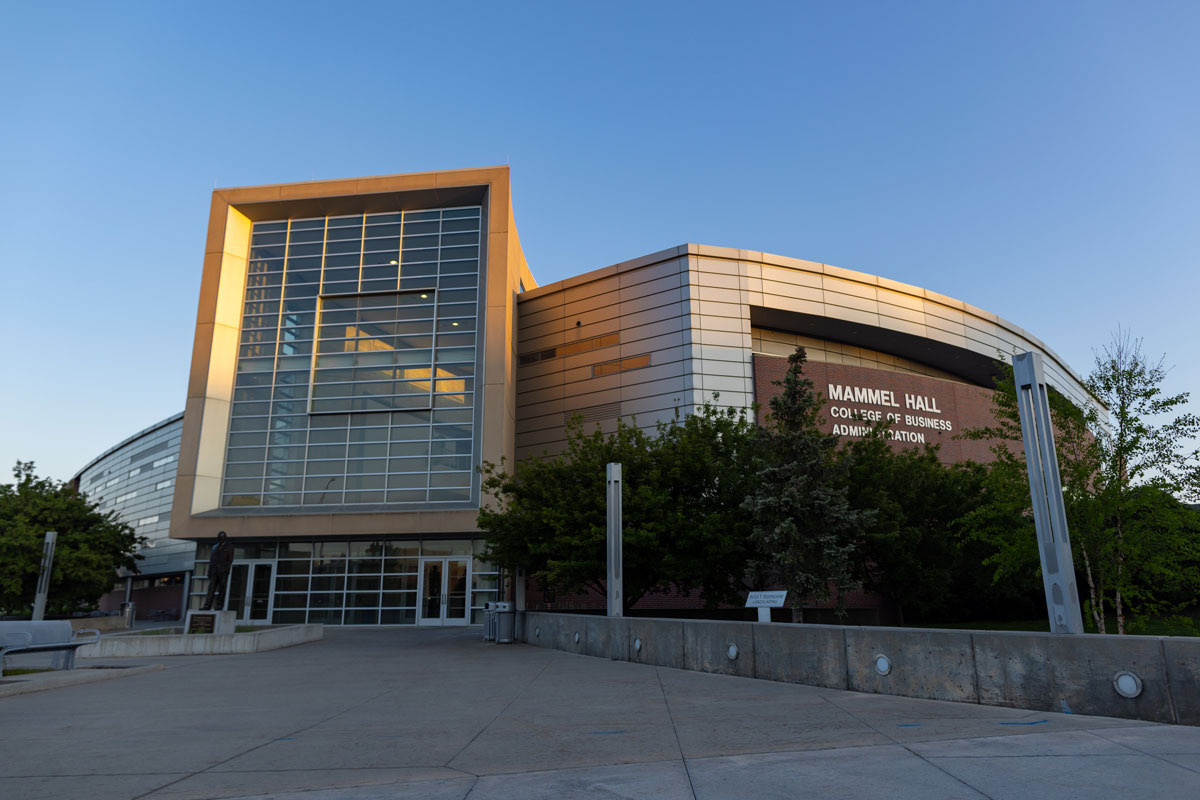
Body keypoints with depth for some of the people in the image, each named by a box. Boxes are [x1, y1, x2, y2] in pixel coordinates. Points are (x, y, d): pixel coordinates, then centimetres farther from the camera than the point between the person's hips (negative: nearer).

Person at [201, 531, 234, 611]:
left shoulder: (229, 547, 4)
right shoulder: (215, 547, 18)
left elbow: (230, 559, -3)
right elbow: (211, 559, 17)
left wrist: (227, 571, -13)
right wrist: (209, 571, 9)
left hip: (223, 571, -4)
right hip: (215, 571, 4)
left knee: (222, 589, -4)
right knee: (211, 588, -4)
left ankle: (220, 605, -1)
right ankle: (207, 606, -8)